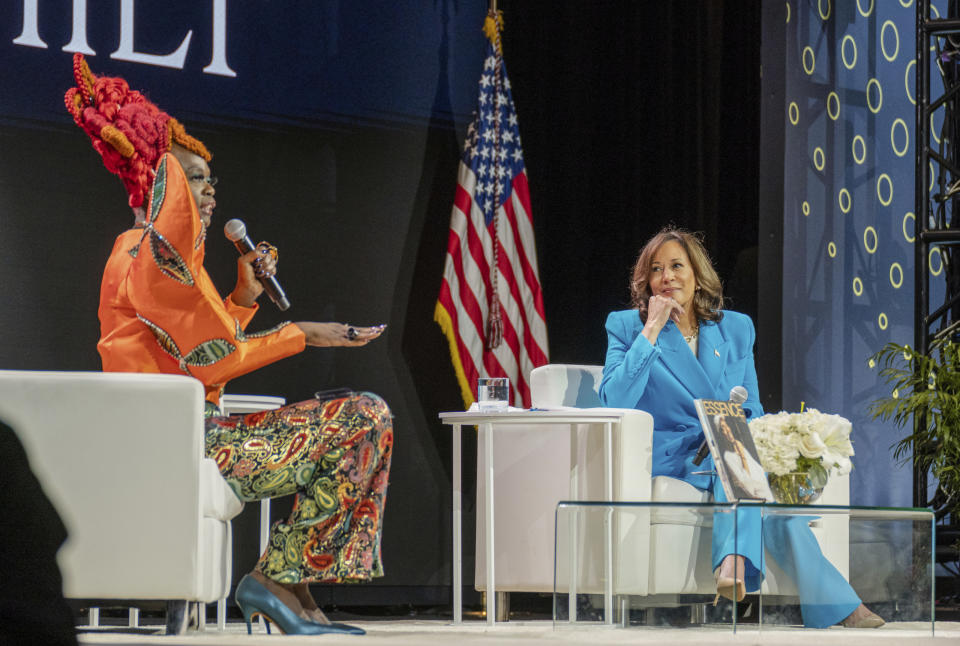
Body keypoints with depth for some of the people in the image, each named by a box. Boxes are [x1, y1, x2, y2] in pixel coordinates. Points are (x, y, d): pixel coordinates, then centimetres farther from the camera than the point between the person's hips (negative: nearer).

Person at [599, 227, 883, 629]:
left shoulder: (735, 329, 16)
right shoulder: (627, 326, 7)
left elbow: (752, 409, 15)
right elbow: (615, 400, -10)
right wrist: (652, 331, -10)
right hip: (670, 458, -3)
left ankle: (734, 561, -50)